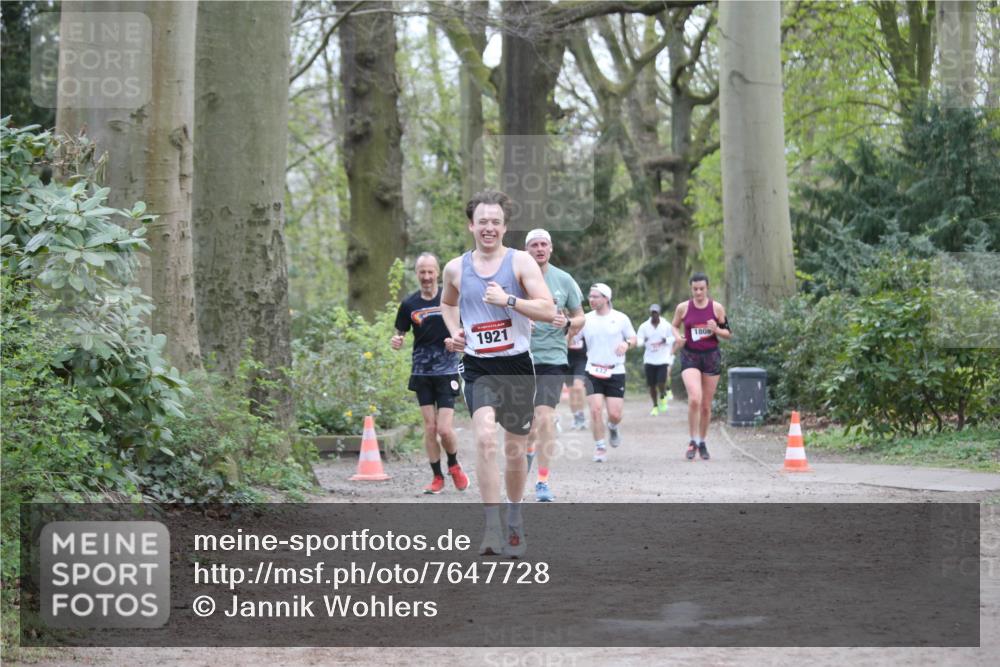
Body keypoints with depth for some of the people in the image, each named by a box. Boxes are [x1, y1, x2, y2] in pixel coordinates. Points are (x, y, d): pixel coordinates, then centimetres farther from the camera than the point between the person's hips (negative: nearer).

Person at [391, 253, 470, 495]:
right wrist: (396, 342, -14)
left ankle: (454, 466, 20)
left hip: (447, 372, -2)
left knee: (444, 429, -9)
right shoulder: (409, 304, 2)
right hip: (421, 373, 2)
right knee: (429, 427, 1)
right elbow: (400, 335, 9)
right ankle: (437, 477, 16)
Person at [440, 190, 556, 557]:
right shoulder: (456, 268, 5)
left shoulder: (521, 262, -3)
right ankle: (493, 527, -23)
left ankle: (514, 519, 34)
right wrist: (454, 332, 8)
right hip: (478, 366, 0)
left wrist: (509, 300, -22)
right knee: (484, 437, -22)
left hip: (517, 365, 0)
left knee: (515, 449, 9)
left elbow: (549, 310, -10)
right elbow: (447, 303, 27)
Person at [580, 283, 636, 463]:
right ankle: (600, 448, 2)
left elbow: (633, 338, 9)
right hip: (593, 372, 1)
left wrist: (627, 343, -14)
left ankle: (613, 428, 31)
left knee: (615, 414, -6)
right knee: (596, 409, -13)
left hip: (616, 372, -1)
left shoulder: (620, 318, 1)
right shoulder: (586, 319, 4)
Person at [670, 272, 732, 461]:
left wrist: (716, 330, -15)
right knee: (694, 399, -22)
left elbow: (729, 334, 6)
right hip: (690, 356, -1)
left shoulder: (717, 308, -1)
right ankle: (693, 441, -9)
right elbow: (674, 326, 15)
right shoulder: (683, 308, -1)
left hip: (711, 357, 1)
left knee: (706, 405, 7)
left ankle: (702, 442, 25)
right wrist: (678, 336, -6)